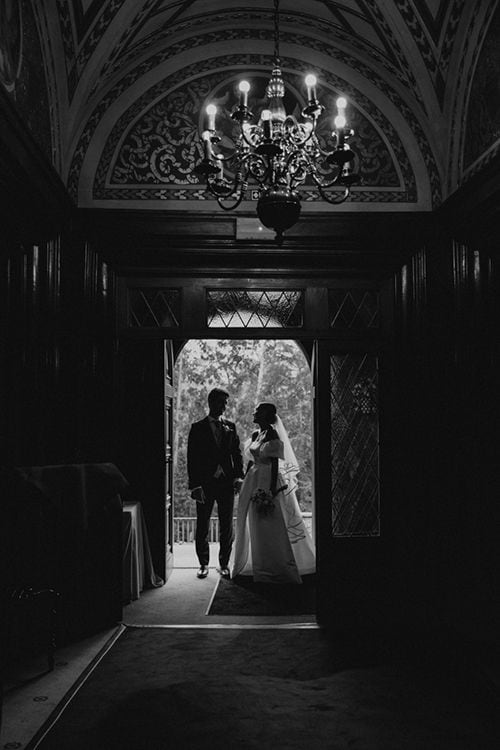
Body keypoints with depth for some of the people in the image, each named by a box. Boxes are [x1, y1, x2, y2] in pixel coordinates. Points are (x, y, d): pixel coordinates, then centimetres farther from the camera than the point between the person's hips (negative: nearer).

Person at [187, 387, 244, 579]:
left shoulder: (230, 427, 10)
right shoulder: (198, 428, 1)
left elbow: (237, 453, 9)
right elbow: (192, 459, -2)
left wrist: (238, 476, -6)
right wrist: (195, 486, -10)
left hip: (226, 482, 2)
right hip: (205, 483, -2)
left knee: (227, 527, 6)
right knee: (202, 527, 5)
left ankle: (224, 564, 18)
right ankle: (204, 564, 18)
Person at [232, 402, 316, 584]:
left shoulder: (273, 436, -10)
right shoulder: (255, 435, 13)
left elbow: (275, 464, -15)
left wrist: (272, 489, -19)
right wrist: (245, 482, 15)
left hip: (269, 481, -8)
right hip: (254, 481, 8)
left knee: (272, 526, -4)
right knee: (255, 526, 12)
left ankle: (278, 567, 4)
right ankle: (261, 566, 22)